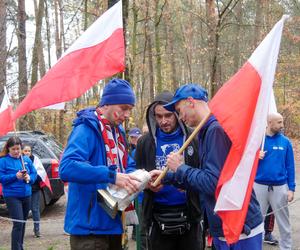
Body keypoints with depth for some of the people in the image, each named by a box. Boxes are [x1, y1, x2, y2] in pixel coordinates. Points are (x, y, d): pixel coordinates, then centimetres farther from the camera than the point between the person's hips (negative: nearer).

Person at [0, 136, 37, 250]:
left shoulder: (26, 159, 7)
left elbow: (34, 173, 9)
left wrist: (29, 178, -13)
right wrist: (15, 176, -23)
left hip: (26, 195, 5)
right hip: (12, 196, -5)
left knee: (23, 223, 15)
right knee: (18, 223, -14)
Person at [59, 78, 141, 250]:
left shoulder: (117, 131, 11)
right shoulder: (87, 128, -17)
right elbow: (67, 167, -31)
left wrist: (137, 178, -2)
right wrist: (112, 176, -34)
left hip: (113, 223, 9)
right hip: (90, 225, -9)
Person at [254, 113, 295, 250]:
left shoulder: (285, 141, 0)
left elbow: (290, 166, 1)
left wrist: (291, 188, -3)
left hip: (280, 187, 0)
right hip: (259, 185, 0)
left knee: (283, 221, 10)